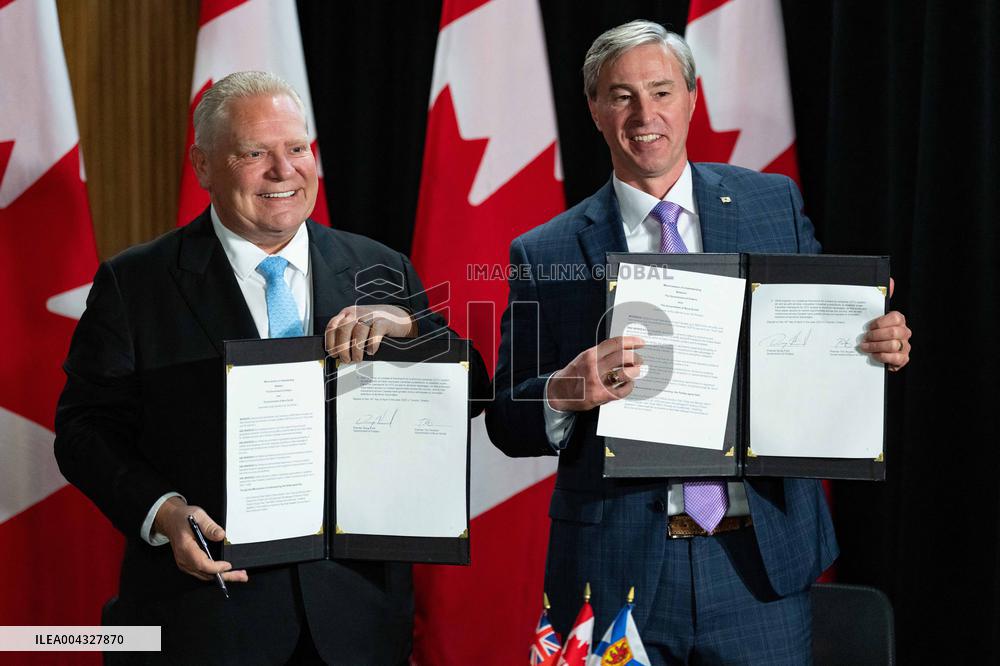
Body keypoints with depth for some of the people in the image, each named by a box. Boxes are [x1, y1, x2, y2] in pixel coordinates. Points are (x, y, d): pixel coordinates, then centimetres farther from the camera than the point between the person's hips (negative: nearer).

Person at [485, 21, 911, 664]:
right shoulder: (545, 254, 1)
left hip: (763, 561, 1)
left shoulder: (775, 203, 7)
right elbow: (506, 422, 1)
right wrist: (564, 392, -19)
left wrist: (880, 344, -8)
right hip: (616, 570, -1)